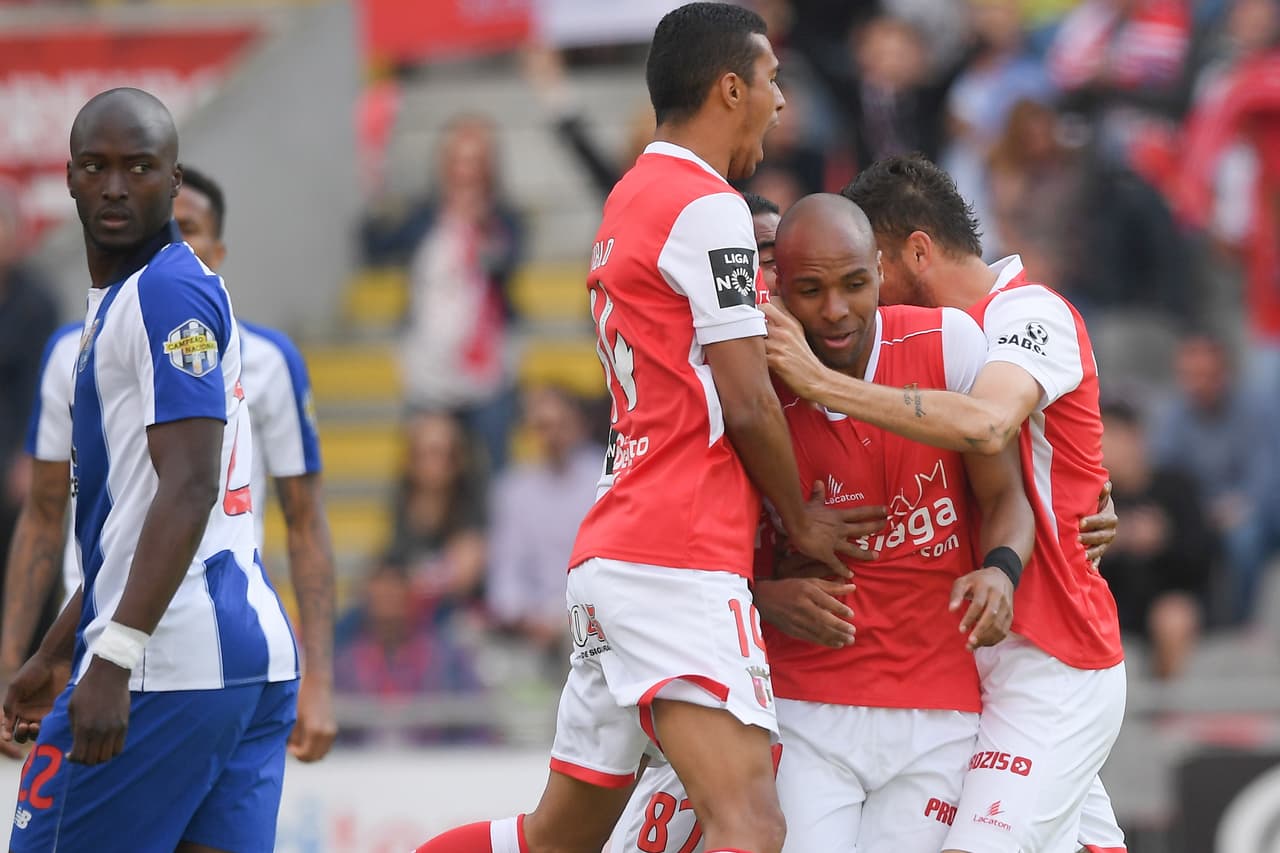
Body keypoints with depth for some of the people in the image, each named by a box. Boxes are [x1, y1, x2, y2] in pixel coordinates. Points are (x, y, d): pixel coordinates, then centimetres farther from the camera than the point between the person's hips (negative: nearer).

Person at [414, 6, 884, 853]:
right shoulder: (709, 208, -8)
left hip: (613, 553, 10)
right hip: (680, 562, -10)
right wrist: (802, 519, 5)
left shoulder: (631, 201, 21)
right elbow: (747, 403, -9)